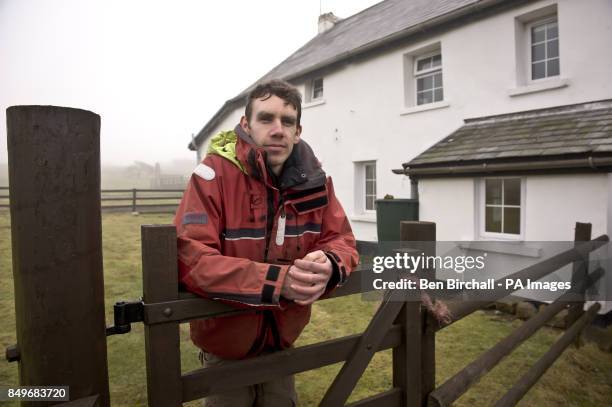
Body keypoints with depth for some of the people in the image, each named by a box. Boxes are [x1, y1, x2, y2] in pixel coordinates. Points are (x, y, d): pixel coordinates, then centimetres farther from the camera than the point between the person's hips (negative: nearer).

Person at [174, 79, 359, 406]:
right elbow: (190, 258, -29)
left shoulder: (314, 179, -9)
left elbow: (341, 241, -4)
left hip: (282, 342, 4)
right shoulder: (215, 173, -23)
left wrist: (328, 266, -29)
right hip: (225, 345, -4)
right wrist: (278, 280, -40)